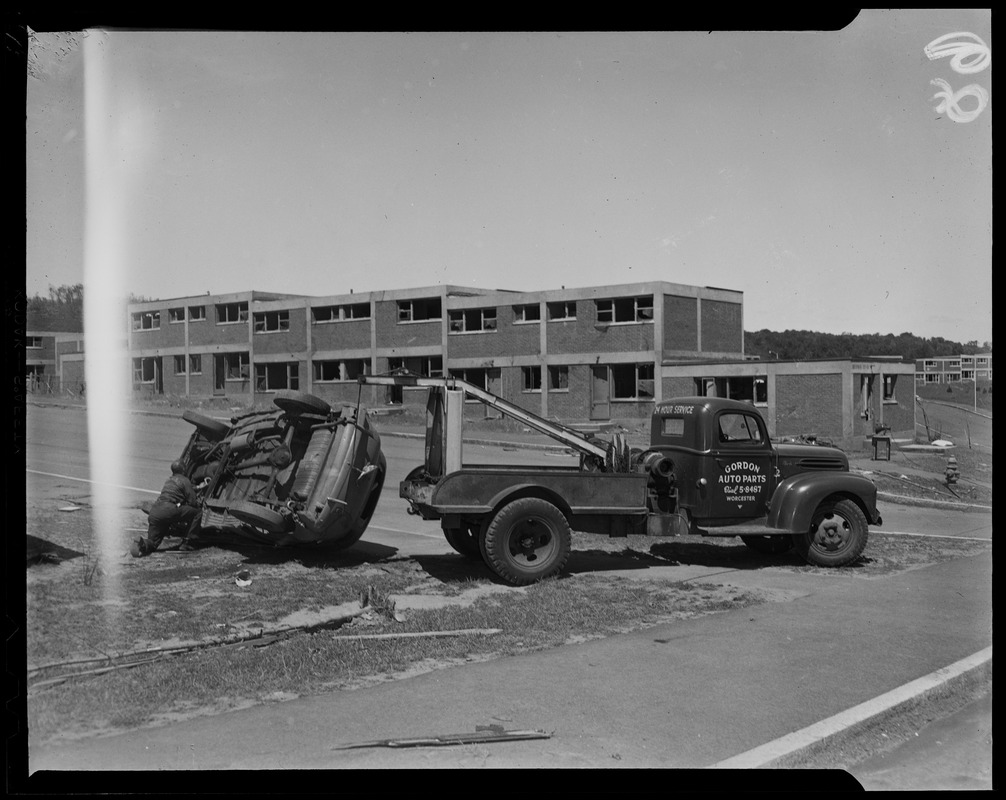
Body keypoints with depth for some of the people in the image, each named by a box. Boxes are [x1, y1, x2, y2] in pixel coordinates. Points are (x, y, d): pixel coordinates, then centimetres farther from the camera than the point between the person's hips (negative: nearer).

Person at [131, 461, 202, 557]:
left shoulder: (168, 481, 31)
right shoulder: (184, 481, 7)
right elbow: (192, 502, 2)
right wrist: (198, 504, 27)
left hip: (154, 512, 7)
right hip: (169, 511, -7)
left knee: (153, 542, 15)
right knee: (197, 513, 7)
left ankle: (143, 545, -21)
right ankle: (188, 543, 5)